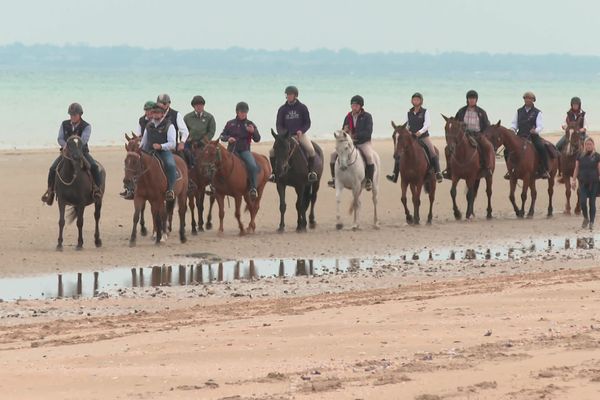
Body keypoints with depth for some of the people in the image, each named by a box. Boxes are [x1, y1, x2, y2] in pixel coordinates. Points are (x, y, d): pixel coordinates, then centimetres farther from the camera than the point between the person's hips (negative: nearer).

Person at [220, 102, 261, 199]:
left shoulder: (250, 124, 7)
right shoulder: (230, 124, 9)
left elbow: (257, 139, 3)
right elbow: (222, 136, 13)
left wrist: (253, 132, -17)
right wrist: (228, 138, -10)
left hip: (244, 150, -2)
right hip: (232, 150, 2)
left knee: (253, 166, -27)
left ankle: (253, 188, -19)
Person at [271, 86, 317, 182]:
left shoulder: (302, 108, 2)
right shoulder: (282, 109, 6)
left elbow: (307, 123, 3)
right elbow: (278, 124, 7)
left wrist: (301, 131, -15)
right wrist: (282, 133, -13)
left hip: (300, 134, -2)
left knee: (310, 149, -28)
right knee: (272, 151, -15)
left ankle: (311, 171, -13)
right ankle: (274, 172, 0)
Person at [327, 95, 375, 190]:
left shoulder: (367, 116, -5)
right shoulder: (348, 117, 10)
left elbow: (368, 132, -14)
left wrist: (354, 136, -21)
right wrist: (345, 132, -9)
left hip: (364, 142, -5)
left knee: (369, 156, -35)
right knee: (334, 155, -9)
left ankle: (369, 180, -26)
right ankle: (334, 178, 0)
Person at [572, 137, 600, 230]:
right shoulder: (580, 156, 6)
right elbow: (576, 169, 9)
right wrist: (573, 180, 3)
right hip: (583, 183, 2)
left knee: (592, 202, 2)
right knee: (582, 201, -8)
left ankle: (591, 222, 11)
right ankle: (586, 218, 16)